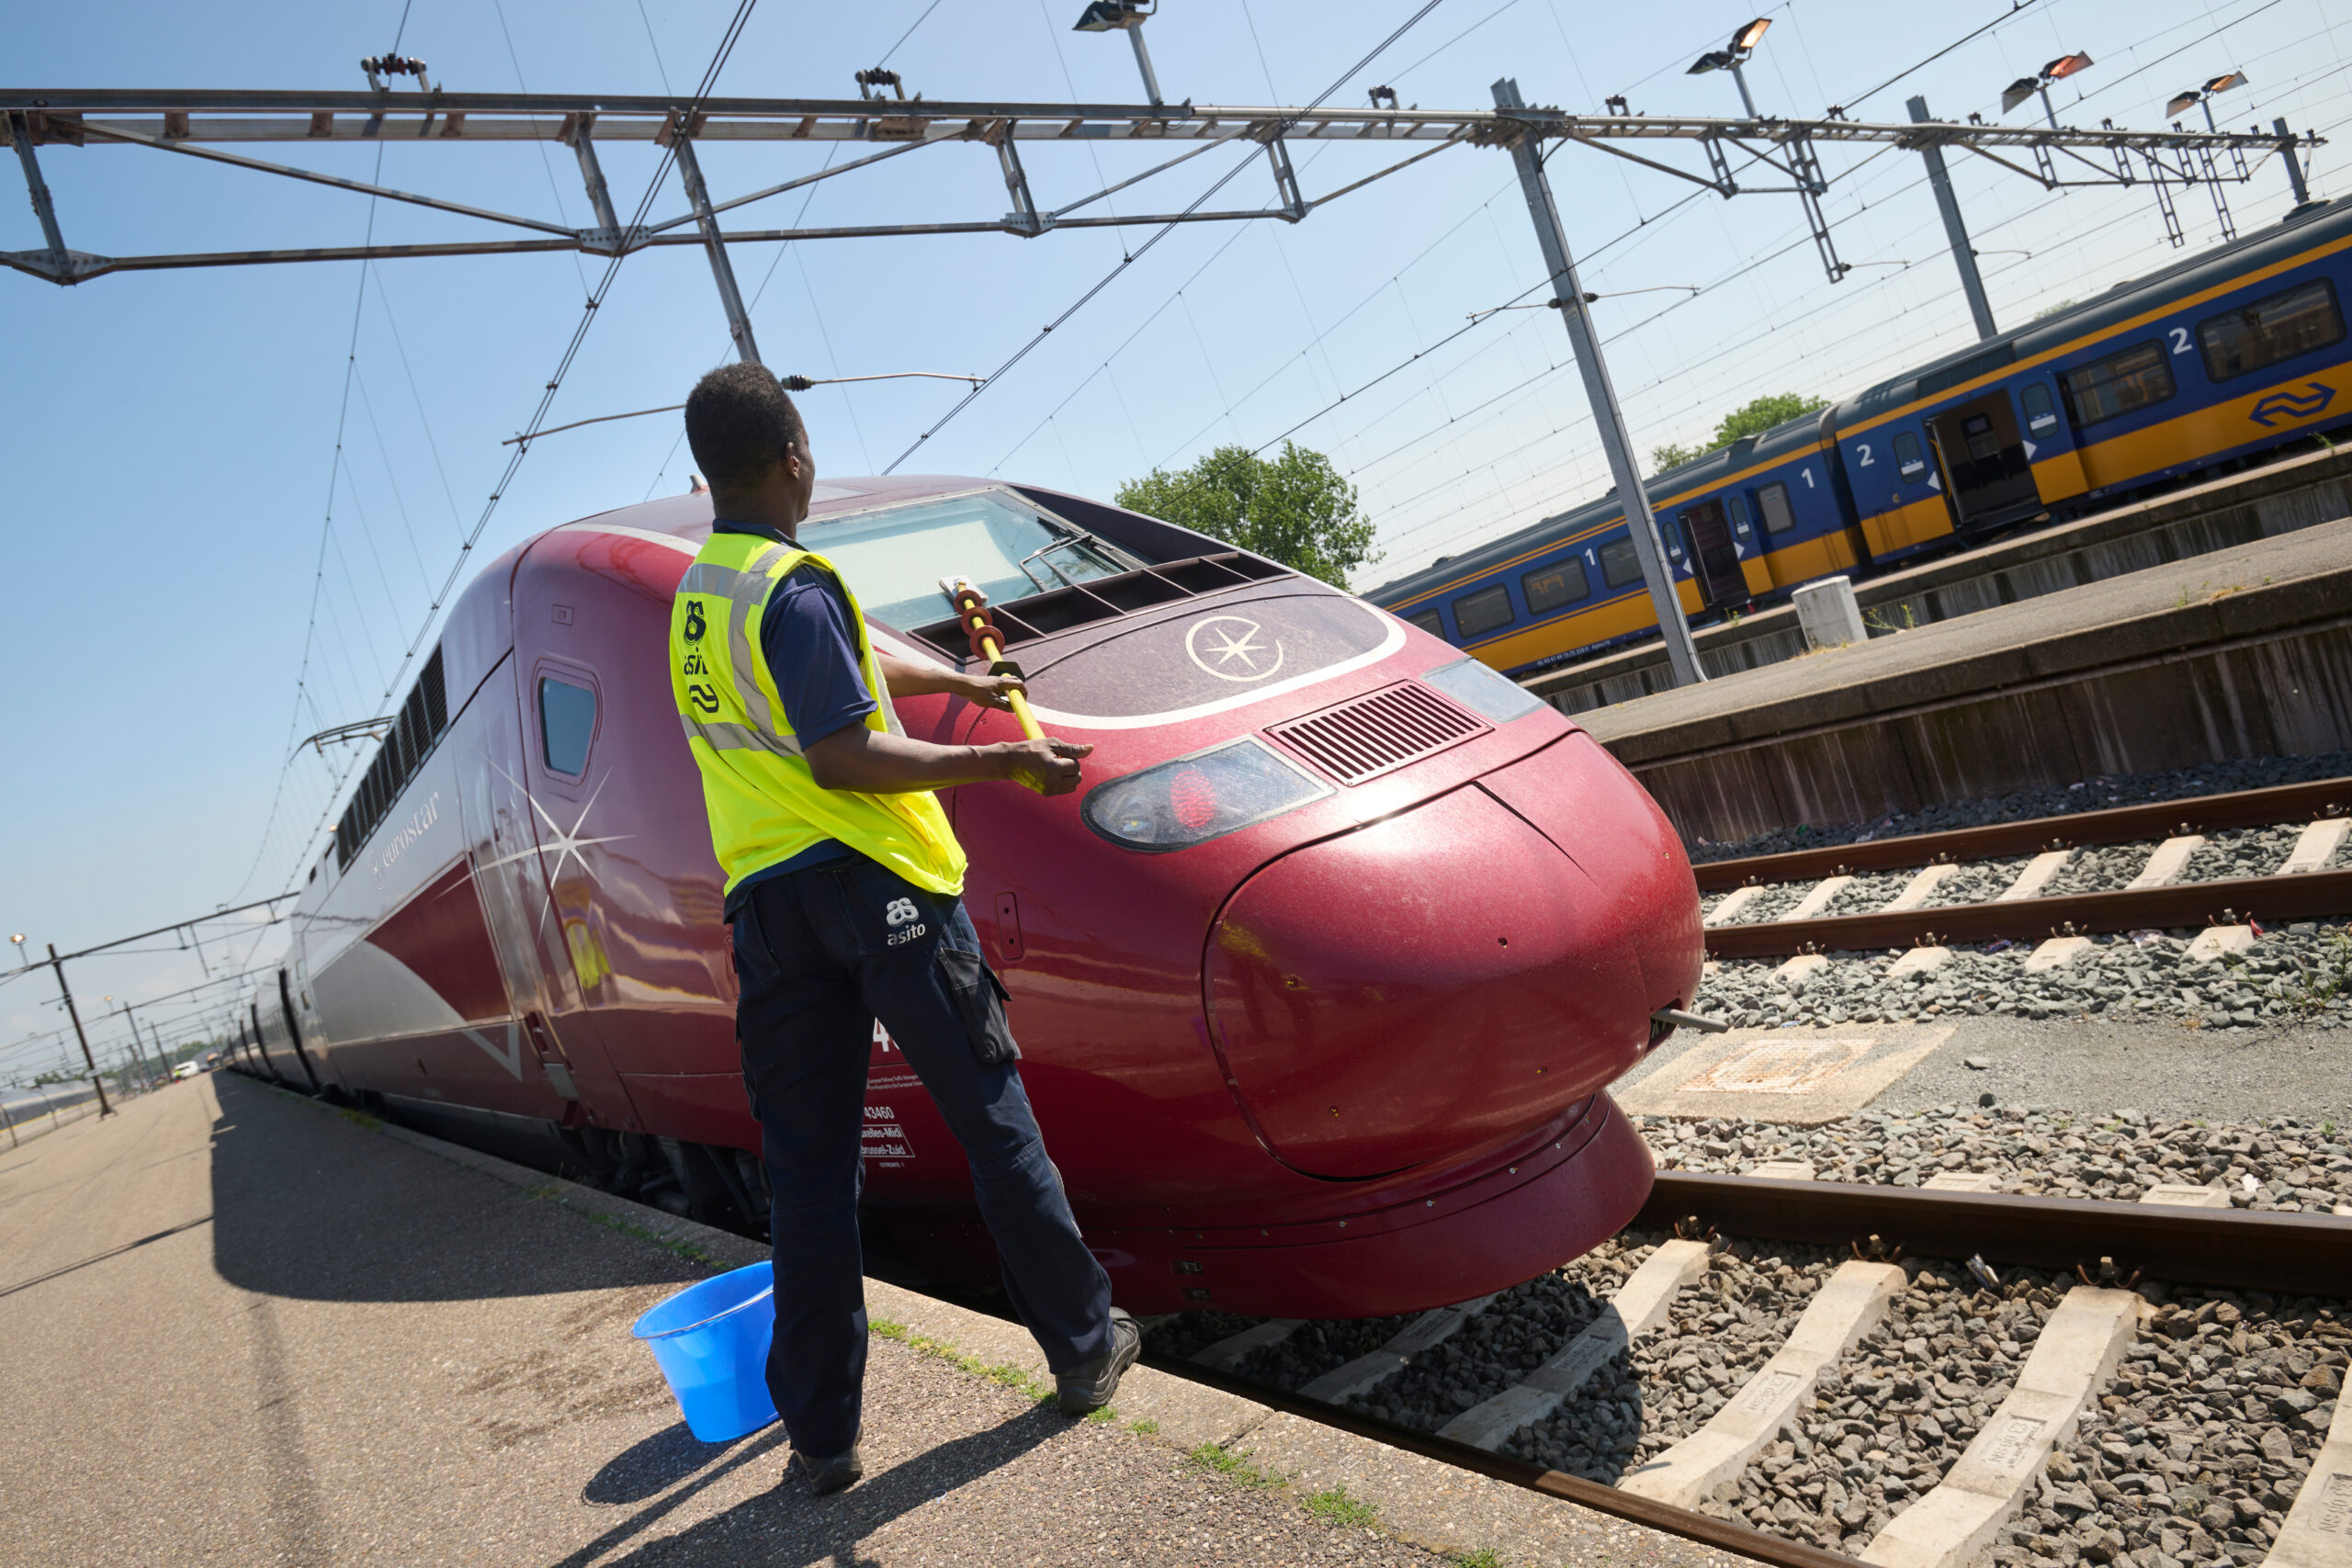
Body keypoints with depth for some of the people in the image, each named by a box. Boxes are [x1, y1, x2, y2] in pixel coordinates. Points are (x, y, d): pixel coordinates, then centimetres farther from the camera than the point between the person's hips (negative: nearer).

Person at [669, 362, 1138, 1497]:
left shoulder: (695, 594, 15)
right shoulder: (793, 586, -13)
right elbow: (845, 758, -19)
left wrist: (956, 682, 39)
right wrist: (1003, 764, -15)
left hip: (767, 902, 7)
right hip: (875, 887, -7)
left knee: (807, 1170, 9)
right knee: (992, 1121, 7)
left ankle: (821, 1431, 16)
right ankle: (1084, 1349, 20)